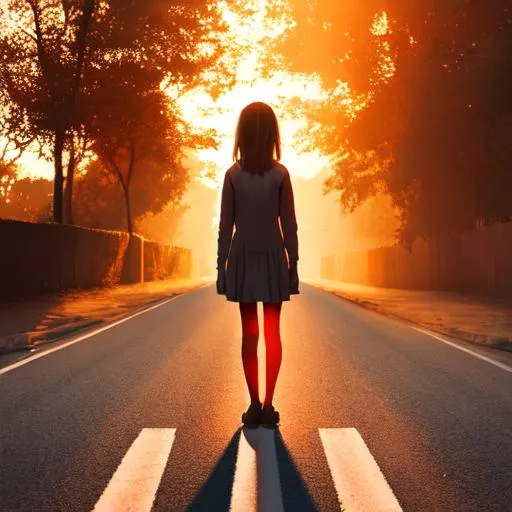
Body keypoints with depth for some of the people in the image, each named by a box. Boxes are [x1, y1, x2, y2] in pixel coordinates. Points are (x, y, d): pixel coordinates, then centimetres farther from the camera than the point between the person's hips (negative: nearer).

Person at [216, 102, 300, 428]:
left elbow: (226, 226, -4)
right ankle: (268, 405, 5)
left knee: (249, 334, 7)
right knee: (273, 334, 7)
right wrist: (293, 267, 2)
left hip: (244, 258, 1)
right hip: (273, 257, 0)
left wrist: (221, 268, 3)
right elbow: (289, 225, -5)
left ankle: (254, 405, 6)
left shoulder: (233, 175, -5)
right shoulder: (281, 174, -6)